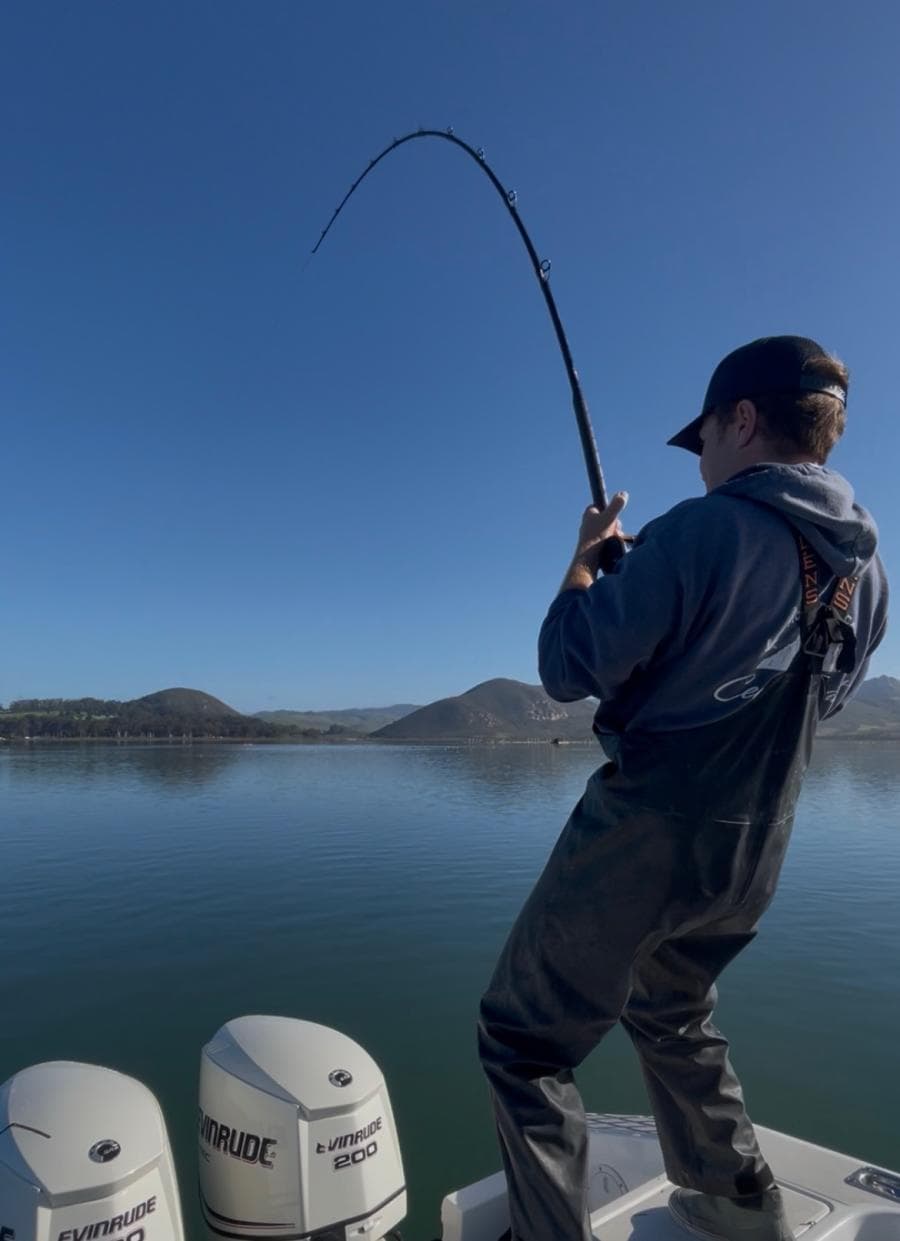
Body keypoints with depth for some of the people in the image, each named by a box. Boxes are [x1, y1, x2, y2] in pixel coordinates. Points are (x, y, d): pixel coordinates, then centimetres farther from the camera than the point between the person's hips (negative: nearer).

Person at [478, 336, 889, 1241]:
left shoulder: (704, 530, -19)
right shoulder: (863, 566, 5)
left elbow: (569, 669, -17)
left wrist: (585, 557, 1)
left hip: (646, 833, -8)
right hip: (751, 851, 8)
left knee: (520, 1038, 7)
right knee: (672, 1015, 32)